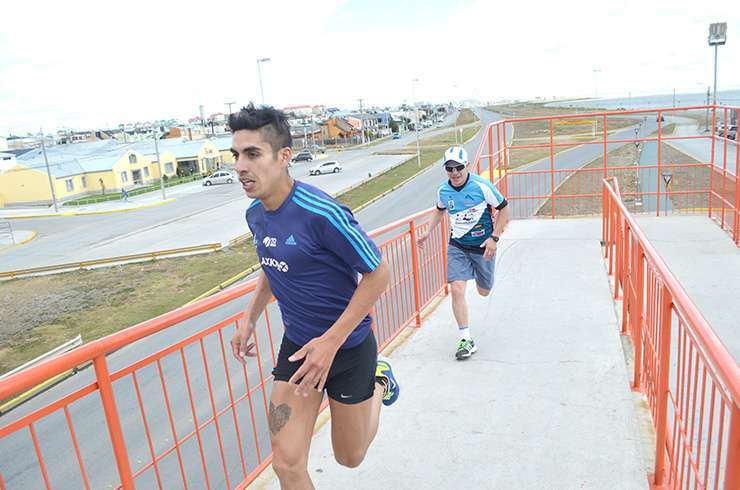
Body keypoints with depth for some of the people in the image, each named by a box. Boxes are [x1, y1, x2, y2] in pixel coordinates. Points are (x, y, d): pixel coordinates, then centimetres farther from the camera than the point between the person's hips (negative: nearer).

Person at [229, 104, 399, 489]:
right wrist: (249, 319, 9)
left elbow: (378, 273, -21)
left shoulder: (320, 213, -27)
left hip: (347, 348, -5)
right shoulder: (256, 214, -2)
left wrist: (331, 342, -24)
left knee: (349, 457, 16)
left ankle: (380, 382, 40)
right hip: (296, 345, 5)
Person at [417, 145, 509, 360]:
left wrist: (494, 238, -14)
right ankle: (466, 340, -6)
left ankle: (479, 271, 54)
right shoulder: (443, 191, -4)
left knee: (484, 292, 15)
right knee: (457, 289, -16)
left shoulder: (482, 186, -17)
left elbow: (503, 209, -6)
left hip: (483, 246, -2)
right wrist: (428, 232, 10)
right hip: (457, 247, 2)